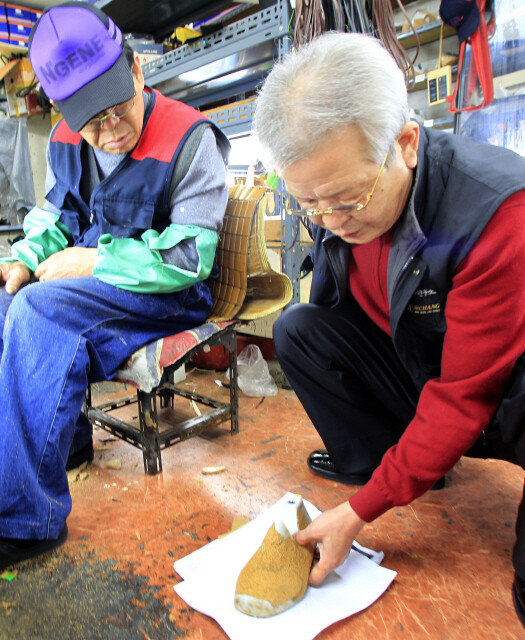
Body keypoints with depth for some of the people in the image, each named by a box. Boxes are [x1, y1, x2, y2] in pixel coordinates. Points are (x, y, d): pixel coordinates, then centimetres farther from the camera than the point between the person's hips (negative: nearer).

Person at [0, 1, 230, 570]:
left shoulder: (189, 139, -15)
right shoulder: (65, 140, 6)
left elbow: (188, 258, -19)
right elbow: (55, 214, 19)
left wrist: (92, 261, -17)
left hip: (171, 294, -7)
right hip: (89, 280, 8)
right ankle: (67, 435, 10)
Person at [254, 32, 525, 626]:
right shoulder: (334, 197, -11)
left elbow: (464, 396, -29)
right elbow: (335, 307, 9)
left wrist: (359, 511, -25)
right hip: (413, 369, 6)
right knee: (297, 327, -9)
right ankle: (381, 457, 2)